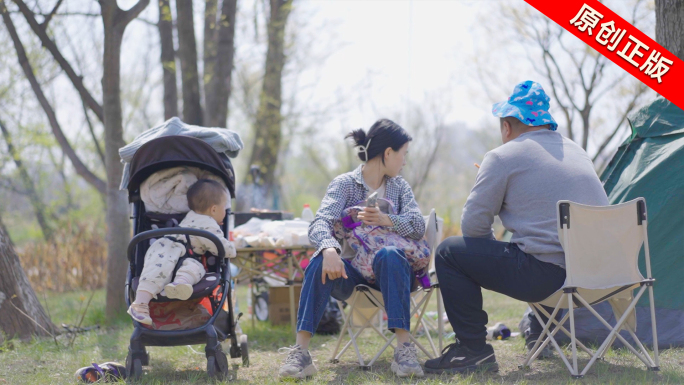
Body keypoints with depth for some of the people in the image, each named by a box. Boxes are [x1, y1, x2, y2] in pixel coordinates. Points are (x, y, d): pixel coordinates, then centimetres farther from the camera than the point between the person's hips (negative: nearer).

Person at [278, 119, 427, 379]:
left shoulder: (399, 186, 16)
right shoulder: (344, 184, 3)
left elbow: (418, 226, -1)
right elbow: (321, 223, -16)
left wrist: (388, 220, -21)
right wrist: (329, 250, -38)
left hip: (387, 272, 1)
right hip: (350, 269, -1)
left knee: (389, 256, -34)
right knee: (320, 262, -33)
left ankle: (404, 348, -40)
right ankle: (300, 352, -39)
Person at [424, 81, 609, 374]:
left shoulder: (503, 157, -3)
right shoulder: (577, 152, 19)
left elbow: (473, 226, -2)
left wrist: (493, 250, 18)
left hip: (548, 274, -8)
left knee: (449, 253, 5)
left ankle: (474, 350, 2)